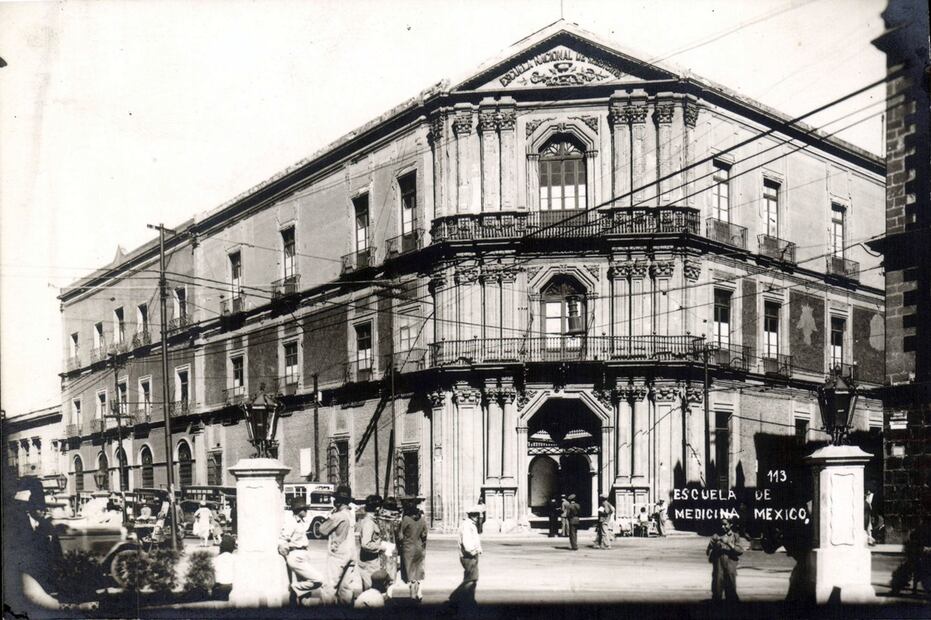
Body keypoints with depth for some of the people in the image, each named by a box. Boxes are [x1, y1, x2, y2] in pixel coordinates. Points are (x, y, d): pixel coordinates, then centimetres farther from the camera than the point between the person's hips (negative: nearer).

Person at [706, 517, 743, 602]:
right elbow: (708, 551, 10)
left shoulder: (735, 536, 9)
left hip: (730, 567, -1)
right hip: (718, 566, 1)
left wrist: (728, 543, -13)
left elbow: (740, 550, -4)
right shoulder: (716, 537, 11)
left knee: (731, 591, 1)